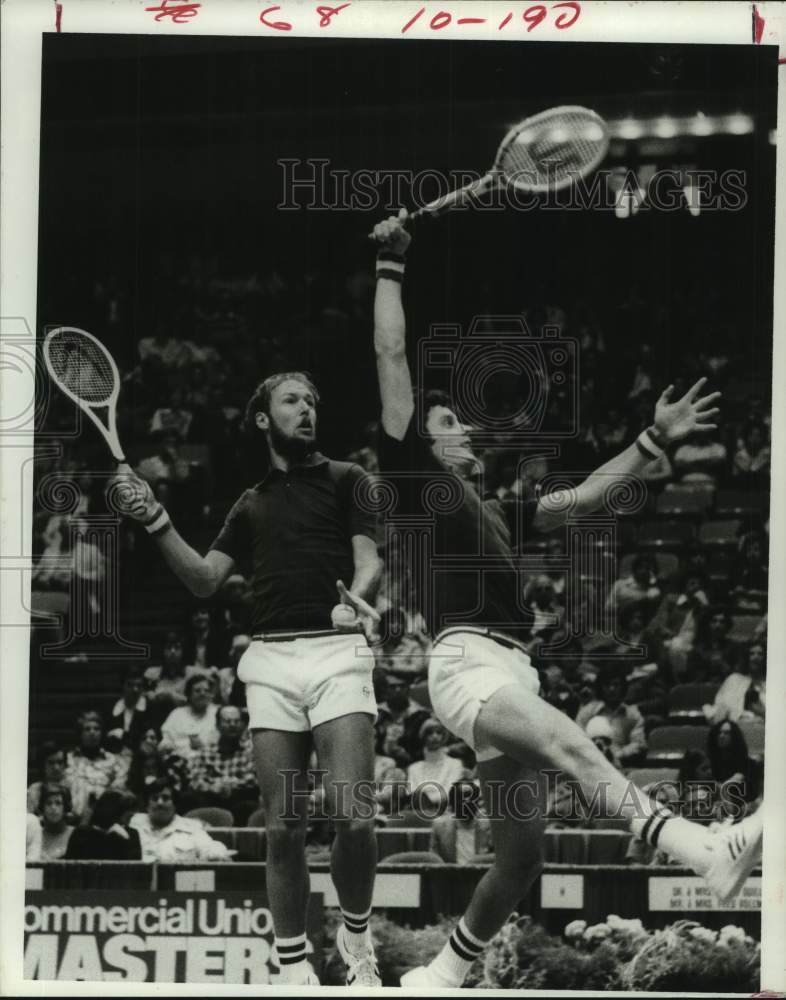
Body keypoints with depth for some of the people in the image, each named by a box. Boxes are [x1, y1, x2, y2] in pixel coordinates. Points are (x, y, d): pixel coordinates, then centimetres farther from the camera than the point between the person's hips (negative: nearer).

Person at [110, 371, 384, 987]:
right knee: (284, 825, -2)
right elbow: (205, 579, 17)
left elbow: (369, 559, -1)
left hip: (337, 653, -3)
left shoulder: (345, 480, 11)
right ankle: (294, 967, 7)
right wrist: (157, 522, 2)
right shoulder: (251, 506, 22)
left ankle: (356, 933, 10)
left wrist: (356, 598, -24)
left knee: (352, 817, -15)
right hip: (271, 661, 3)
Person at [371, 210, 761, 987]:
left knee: (520, 858, 1)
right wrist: (390, 267, 9)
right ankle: (704, 850, -53)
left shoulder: (495, 513, 29)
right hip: (465, 662, -8)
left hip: (511, 676, 8)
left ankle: (441, 975, 18)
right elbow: (392, 360, 7)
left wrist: (654, 440, 29)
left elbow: (584, 496, 34)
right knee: (567, 743, -33)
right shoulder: (416, 480, 10)